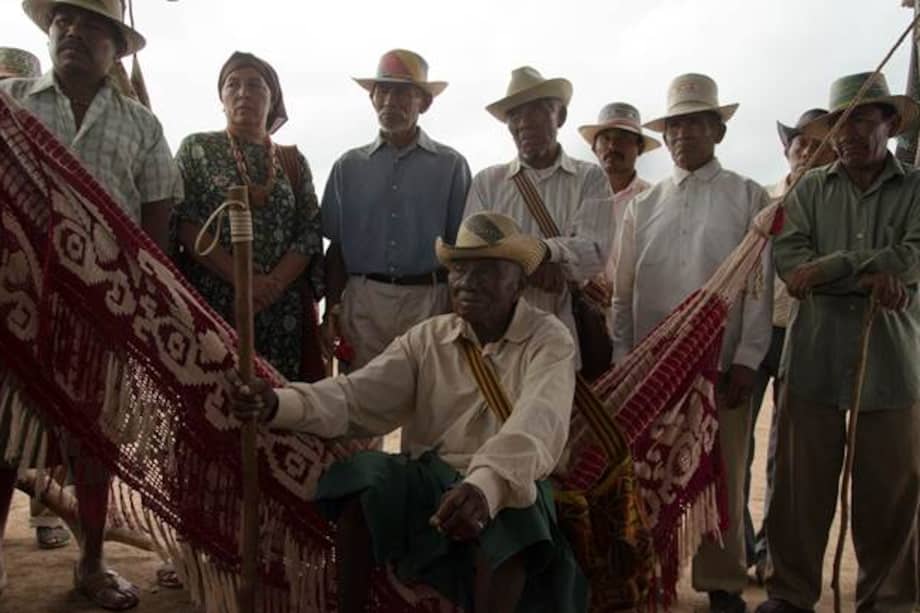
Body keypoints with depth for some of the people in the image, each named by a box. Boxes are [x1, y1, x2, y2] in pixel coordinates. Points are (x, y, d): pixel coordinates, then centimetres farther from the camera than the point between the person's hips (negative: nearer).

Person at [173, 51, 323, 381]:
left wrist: (272, 285, -12)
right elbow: (185, 225, -4)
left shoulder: (293, 161, 14)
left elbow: (311, 233, 5)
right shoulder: (197, 148, 7)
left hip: (281, 310, 2)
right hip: (211, 304, -2)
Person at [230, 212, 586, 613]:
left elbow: (536, 425, -26)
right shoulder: (426, 339, 7)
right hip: (428, 484, 4)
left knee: (508, 506, -36)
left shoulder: (549, 342, -5)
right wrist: (278, 404, -26)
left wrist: (486, 484, -47)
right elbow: (356, 397, -5)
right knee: (363, 475, -24)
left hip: (504, 489, -3)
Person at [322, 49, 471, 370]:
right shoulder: (349, 166, 12)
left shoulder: (451, 165, 7)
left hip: (428, 301, -1)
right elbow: (336, 247, 13)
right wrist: (332, 311, 5)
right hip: (361, 299, 1)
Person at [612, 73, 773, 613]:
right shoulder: (643, 205, 11)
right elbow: (624, 289, 9)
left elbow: (759, 283, -1)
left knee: (722, 480, 5)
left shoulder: (750, 198, 4)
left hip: (721, 364, -2)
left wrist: (747, 360, -8)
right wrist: (621, 358, 3)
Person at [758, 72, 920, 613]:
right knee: (800, 484, 4)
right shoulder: (810, 189, 9)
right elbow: (788, 259, -4)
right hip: (815, 359, 1)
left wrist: (829, 268, -12)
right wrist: (868, 278, -15)